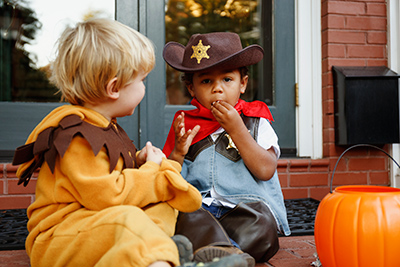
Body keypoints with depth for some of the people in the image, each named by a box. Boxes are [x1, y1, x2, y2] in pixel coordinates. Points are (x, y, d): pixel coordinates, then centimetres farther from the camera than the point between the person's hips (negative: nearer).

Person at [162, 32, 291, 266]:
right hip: (198, 207, 2)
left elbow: (265, 171, -5)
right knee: (185, 216, -32)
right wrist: (177, 153, -7)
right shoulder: (185, 125, 15)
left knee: (260, 224, -34)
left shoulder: (256, 122, 11)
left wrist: (236, 128, -9)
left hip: (249, 206, -1)